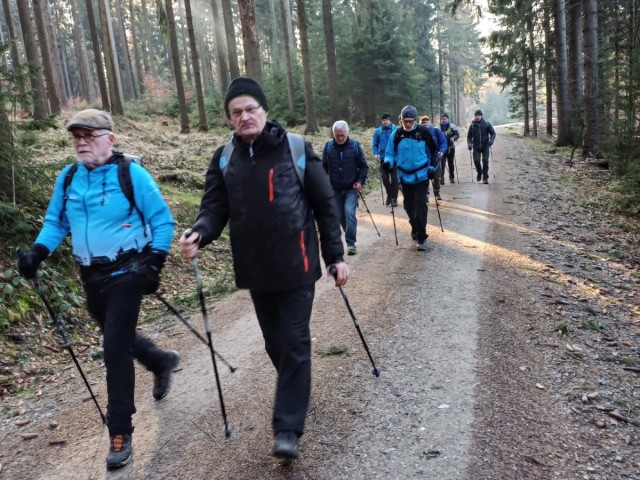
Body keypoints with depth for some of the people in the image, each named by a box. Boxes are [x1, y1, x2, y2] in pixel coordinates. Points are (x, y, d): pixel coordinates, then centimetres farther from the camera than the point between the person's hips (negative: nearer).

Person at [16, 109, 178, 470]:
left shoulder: (131, 174, -12)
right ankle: (163, 362, 50)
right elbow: (56, 222, 13)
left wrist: (154, 262, -17)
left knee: (115, 350, -7)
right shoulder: (68, 178, 3)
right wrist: (38, 252, -4)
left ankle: (121, 433, 7)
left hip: (126, 273, -6)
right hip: (92, 276, 6)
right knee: (118, 338, 20)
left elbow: (162, 221, -9)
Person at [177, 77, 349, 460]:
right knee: (275, 342, 15)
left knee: (294, 344, -2)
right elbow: (215, 207, 0)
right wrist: (199, 234, -23)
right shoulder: (224, 158, 4)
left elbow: (325, 204, -3)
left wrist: (336, 256, -3)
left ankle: (288, 429, 5)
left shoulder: (296, 148, -6)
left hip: (296, 265, -4)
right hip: (256, 269, 4)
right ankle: (296, 391, 41)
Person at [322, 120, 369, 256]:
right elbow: (324, 166, 4)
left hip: (351, 188, -2)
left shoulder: (355, 145, -5)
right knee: (340, 215, 10)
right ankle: (350, 238, 30)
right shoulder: (328, 146, -2)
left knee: (349, 213, -18)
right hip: (335, 189, 3)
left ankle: (351, 243, -11)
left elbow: (363, 166, 1)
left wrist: (360, 181, -10)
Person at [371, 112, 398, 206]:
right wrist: (375, 153, -9)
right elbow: (374, 144, 6)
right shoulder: (378, 131, 1)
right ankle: (389, 194, 27)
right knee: (385, 178, 6)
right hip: (383, 159, 2)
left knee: (394, 178, 1)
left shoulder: (396, 130, -7)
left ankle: (394, 198, 10)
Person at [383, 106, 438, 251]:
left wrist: (432, 167, -3)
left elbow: (434, 151, 6)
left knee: (420, 205, -10)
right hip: (405, 176, 3)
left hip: (422, 176, -3)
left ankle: (421, 237, -4)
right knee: (409, 206, 13)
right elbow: (391, 153, 3)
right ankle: (415, 230, 37)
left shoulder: (423, 132, -5)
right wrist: (388, 162, -17)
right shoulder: (397, 134, -3)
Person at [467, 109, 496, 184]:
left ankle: (485, 177, 4)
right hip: (476, 147, 1)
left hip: (485, 146, -1)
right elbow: (469, 136, 9)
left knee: (485, 161, -5)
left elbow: (493, 133, 0)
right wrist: (469, 143, -7)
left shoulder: (487, 123, -2)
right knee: (476, 160, -7)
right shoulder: (472, 125, 2)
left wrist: (491, 140, -19)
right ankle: (479, 172, 23)